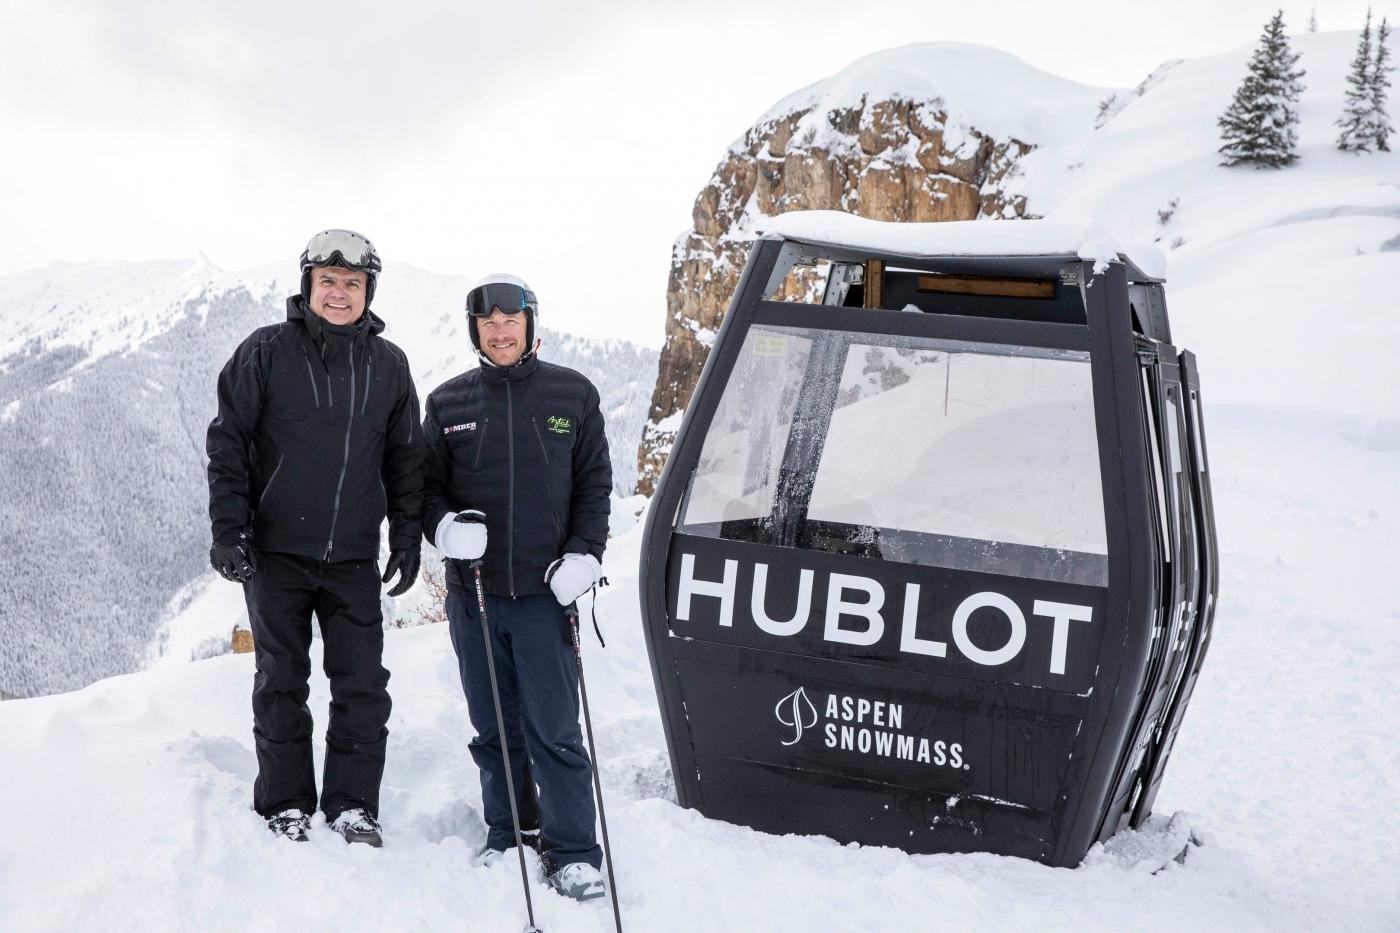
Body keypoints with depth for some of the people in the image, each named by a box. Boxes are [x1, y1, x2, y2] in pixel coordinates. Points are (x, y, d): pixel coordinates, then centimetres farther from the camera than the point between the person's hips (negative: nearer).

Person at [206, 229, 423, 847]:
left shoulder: (389, 366, 7)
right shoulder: (266, 351, -2)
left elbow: (405, 460, 14)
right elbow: (228, 442, -1)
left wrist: (407, 538, 9)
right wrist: (229, 530, -8)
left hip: (354, 558, 2)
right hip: (276, 552, -2)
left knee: (363, 687, 1)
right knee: (282, 684, 6)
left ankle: (352, 806, 13)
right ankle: (286, 806, 17)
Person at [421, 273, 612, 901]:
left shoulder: (572, 395, 5)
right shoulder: (448, 403, 7)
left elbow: (595, 484, 7)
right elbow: (426, 485, 13)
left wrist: (583, 554, -6)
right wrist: (444, 527, -9)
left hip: (545, 592, -2)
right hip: (472, 594, 2)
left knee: (554, 731, -3)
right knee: (494, 730, 11)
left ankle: (572, 853, 6)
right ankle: (507, 837, 25)